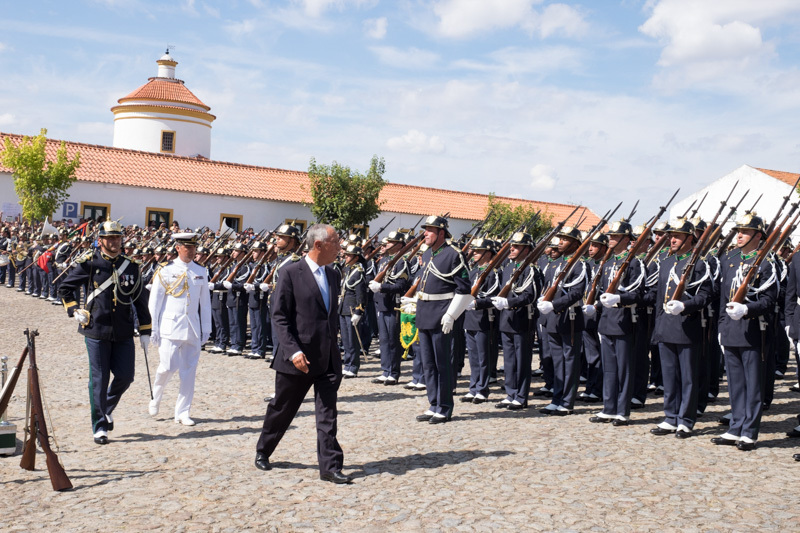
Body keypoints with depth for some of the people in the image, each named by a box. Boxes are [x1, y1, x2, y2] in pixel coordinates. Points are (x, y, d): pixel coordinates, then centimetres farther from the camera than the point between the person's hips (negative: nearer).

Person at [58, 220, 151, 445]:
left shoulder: (131, 266, 5)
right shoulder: (89, 263, -3)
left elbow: (139, 300, 10)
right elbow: (64, 288, 9)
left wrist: (145, 331, 8)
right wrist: (75, 310, -1)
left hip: (124, 333, 3)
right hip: (97, 331, -3)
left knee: (125, 376, 2)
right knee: (99, 379, 1)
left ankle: (107, 409, 31)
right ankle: (100, 427, 12)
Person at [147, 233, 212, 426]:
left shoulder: (201, 272, 8)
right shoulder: (165, 271, -2)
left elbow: (205, 302, 11)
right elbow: (154, 302, 0)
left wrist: (206, 329, 8)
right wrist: (154, 329, -3)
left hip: (193, 329, 3)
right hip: (170, 328, -3)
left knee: (189, 371, 3)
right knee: (168, 367, -7)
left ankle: (182, 412, 13)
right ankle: (156, 396, 25)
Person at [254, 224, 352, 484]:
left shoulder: (333, 275, 11)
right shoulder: (291, 272, -9)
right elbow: (279, 317, -12)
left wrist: (335, 349, 14)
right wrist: (293, 351, -20)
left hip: (328, 358, 5)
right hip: (299, 359, -5)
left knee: (327, 414, 1)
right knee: (282, 409, 12)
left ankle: (330, 466, 4)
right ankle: (263, 451, 34)